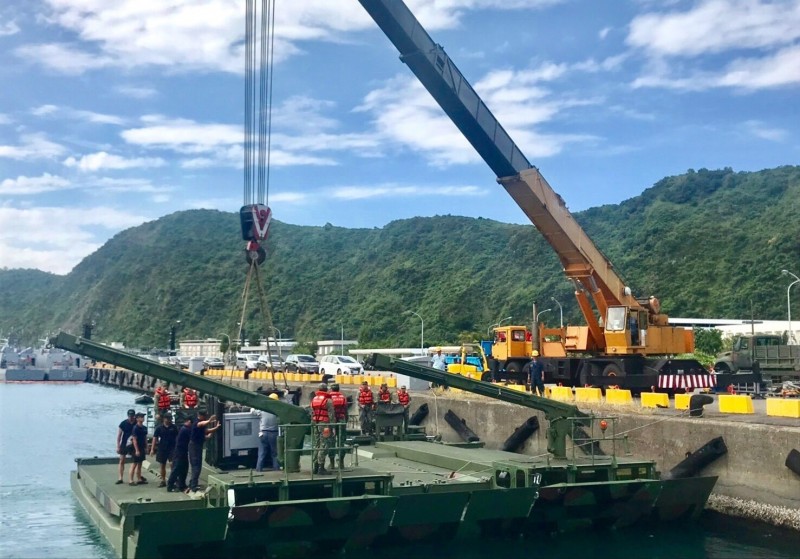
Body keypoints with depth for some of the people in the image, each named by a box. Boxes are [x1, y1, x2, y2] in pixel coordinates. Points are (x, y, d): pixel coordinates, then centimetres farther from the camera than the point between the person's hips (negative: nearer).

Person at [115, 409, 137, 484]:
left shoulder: (137, 423, -4)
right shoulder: (123, 424, -9)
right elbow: (119, 436, -5)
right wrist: (118, 447, -9)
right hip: (124, 445, -1)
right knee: (122, 461, 0)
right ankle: (120, 478, 5)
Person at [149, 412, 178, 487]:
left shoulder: (174, 427, 1)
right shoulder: (159, 428, 0)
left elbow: (177, 437, 7)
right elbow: (155, 438, -2)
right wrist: (152, 449, -8)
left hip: (172, 448, -1)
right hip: (162, 449, 1)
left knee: (173, 464, -12)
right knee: (162, 465, 10)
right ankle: (163, 481, 22)